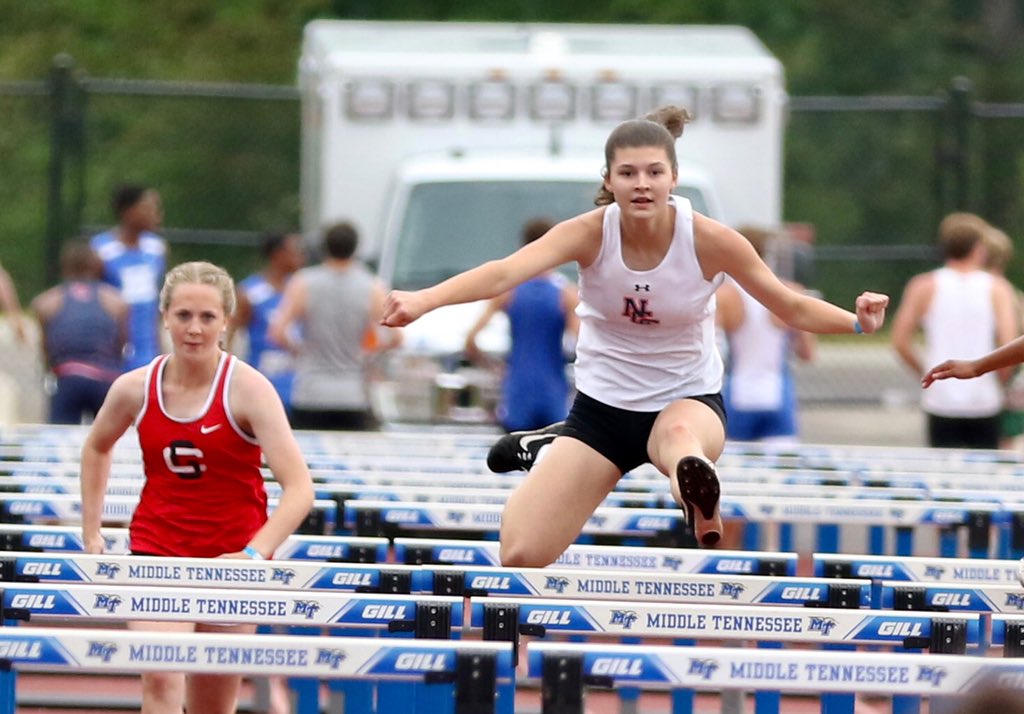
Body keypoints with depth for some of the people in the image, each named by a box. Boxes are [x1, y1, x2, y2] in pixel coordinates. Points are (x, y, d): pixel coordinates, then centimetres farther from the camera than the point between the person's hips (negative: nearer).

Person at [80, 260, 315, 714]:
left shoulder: (247, 389, -14)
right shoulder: (135, 388, -3)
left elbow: (299, 488, -22)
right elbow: (96, 448, 21)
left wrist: (256, 553, -36)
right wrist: (91, 532, 15)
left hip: (230, 557, -1)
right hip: (157, 548, 1)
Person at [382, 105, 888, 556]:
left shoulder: (710, 240, -16)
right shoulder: (590, 234, -18)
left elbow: (792, 308, -3)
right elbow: (506, 272, -34)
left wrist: (857, 322, -23)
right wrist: (422, 300, -51)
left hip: (688, 399, -2)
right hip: (602, 405, 2)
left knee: (678, 434, -41)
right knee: (521, 555, -4)